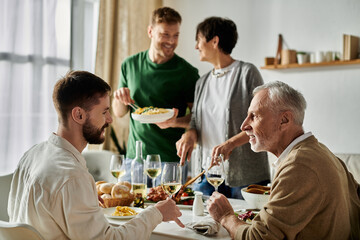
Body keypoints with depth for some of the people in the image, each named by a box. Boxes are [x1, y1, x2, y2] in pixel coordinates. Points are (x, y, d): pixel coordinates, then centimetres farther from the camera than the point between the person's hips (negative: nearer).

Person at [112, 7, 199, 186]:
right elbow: (118, 113, 12)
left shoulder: (188, 73, -5)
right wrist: (120, 99, -10)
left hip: (171, 159, -2)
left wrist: (175, 122, -20)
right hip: (134, 156, 3)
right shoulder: (130, 65, 6)